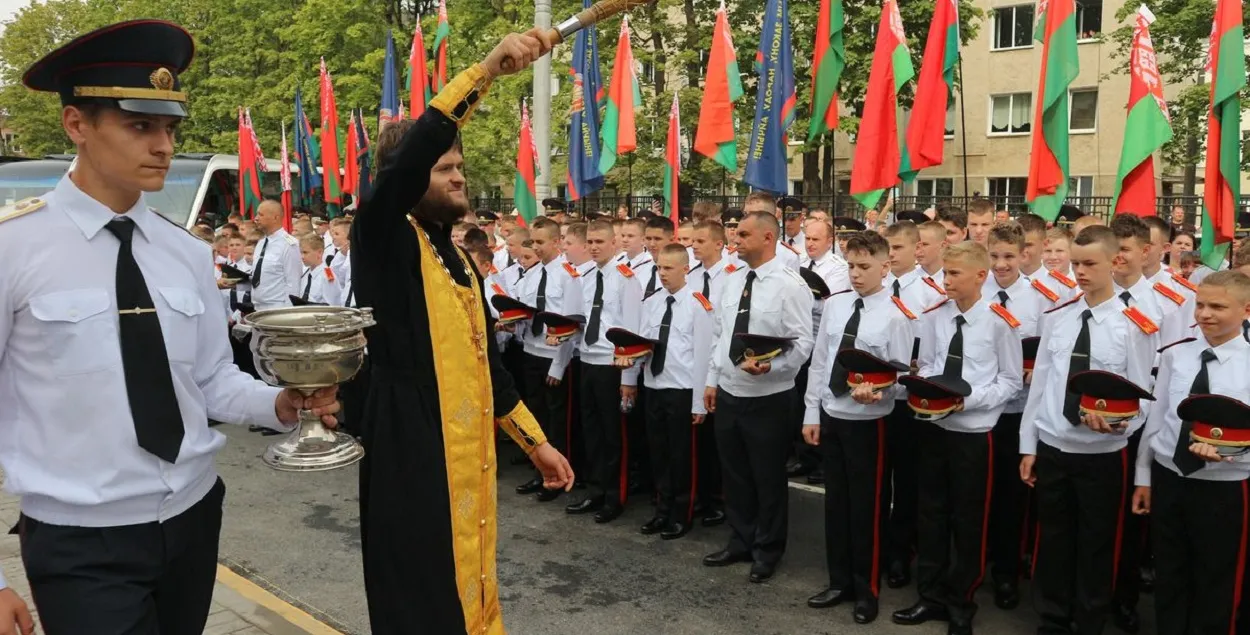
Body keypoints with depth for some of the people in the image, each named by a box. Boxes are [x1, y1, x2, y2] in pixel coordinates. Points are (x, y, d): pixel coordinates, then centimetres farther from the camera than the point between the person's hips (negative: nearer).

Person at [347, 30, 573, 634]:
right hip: (413, 452, -8)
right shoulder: (383, 238, -7)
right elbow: (412, 153, -27)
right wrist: (487, 68, -30)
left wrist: (536, 441, 18)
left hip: (471, 453, 8)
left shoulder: (457, 258, 15)